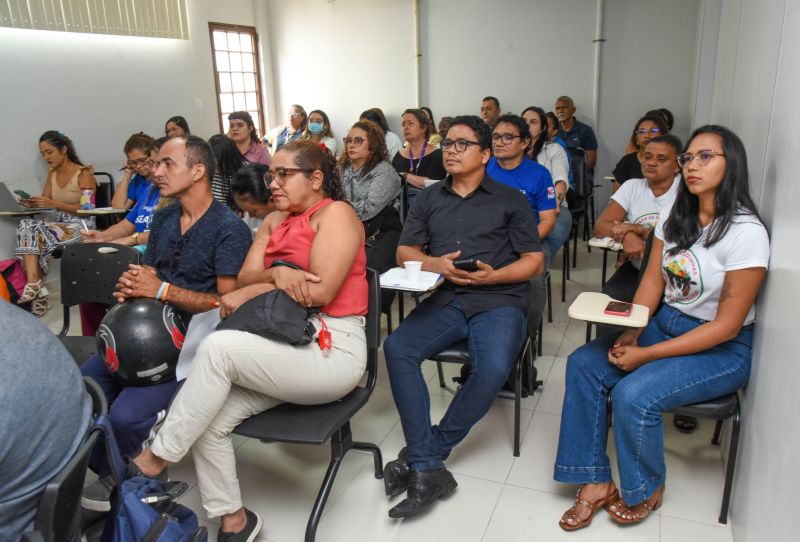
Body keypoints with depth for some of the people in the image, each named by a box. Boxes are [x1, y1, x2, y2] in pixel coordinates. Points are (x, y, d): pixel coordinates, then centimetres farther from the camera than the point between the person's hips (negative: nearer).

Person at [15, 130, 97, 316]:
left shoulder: (84, 173, -7)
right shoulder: (52, 174, 14)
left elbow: (87, 209, -14)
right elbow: (44, 202, 12)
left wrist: (55, 204, -23)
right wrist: (31, 204, -12)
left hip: (80, 227, -6)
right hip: (60, 225, 6)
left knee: (34, 233, -26)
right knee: (26, 225, -23)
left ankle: (34, 284, -21)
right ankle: (34, 284, -31)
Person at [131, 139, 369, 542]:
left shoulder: (336, 213, -5)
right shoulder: (274, 220, 17)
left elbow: (319, 291, -18)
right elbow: (244, 277, 5)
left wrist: (251, 292, -7)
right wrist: (275, 273, -18)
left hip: (332, 349, -7)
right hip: (284, 343, 7)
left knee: (218, 347, -26)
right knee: (209, 419, -12)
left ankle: (154, 459, -9)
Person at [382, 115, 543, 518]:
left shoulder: (510, 201, 12)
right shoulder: (429, 198, 20)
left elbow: (535, 261, 7)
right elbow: (404, 252, 14)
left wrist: (492, 276, -12)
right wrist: (434, 264, -8)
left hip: (499, 300, -2)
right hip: (445, 299, 3)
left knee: (492, 369, -32)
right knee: (397, 348, -27)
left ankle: (426, 453, -12)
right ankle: (428, 470, -24)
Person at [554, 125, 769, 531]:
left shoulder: (746, 233, -20)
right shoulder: (675, 216, 2)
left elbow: (726, 326, -19)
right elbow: (652, 281, 4)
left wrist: (646, 355, -21)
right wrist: (630, 334, -14)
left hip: (722, 349, -7)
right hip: (664, 322, 7)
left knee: (633, 394, -28)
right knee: (583, 364, -13)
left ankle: (646, 490, 4)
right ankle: (595, 482, -3)